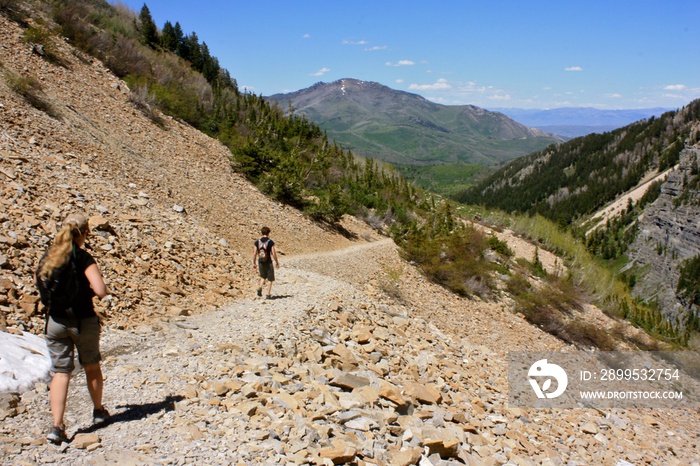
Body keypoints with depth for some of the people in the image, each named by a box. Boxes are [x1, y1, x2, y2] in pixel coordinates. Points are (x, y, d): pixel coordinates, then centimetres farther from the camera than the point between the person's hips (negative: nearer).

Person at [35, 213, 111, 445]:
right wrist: (89, 290, -1)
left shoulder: (48, 257, 3)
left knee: (60, 372, 7)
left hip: (55, 320, 4)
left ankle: (57, 426, -2)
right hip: (83, 320, -4)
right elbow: (101, 290, -22)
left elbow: (41, 286, 12)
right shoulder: (83, 257, -14)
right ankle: (98, 412, 35)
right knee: (92, 367, 17)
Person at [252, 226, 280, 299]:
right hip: (268, 262, -3)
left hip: (260, 262, 3)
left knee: (263, 277, 24)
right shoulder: (271, 242, -10)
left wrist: (254, 263, 10)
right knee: (270, 279, 10)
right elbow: (273, 253, -12)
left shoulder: (257, 242, 0)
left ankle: (260, 287, 1)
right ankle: (268, 294, 8)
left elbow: (254, 253, 1)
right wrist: (277, 262, 0)